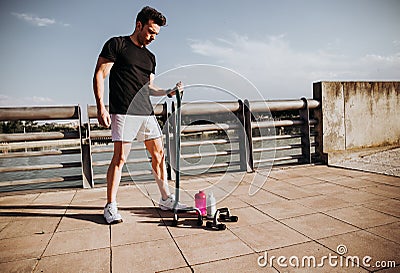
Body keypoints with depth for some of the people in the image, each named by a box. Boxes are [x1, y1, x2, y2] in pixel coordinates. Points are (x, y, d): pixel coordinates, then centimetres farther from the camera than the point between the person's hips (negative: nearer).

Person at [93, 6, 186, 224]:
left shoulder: (150, 57, 22)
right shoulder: (116, 44, 3)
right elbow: (99, 75, -3)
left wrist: (169, 92, 6)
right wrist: (101, 107, -12)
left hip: (146, 112, 7)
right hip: (123, 112, -6)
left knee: (159, 153, 6)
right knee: (120, 157, -8)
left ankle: (166, 199, 17)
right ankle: (110, 206, 6)